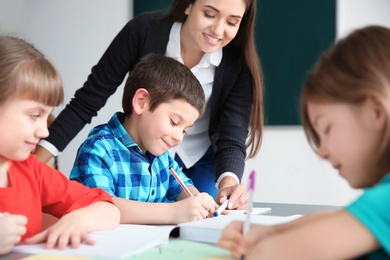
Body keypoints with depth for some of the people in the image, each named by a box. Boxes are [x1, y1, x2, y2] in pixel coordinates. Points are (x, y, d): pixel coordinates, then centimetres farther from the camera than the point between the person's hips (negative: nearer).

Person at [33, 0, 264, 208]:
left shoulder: (240, 63, -22)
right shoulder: (143, 31, -25)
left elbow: (232, 136, -25)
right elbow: (87, 102, -21)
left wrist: (229, 181, -49)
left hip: (200, 163, 1)